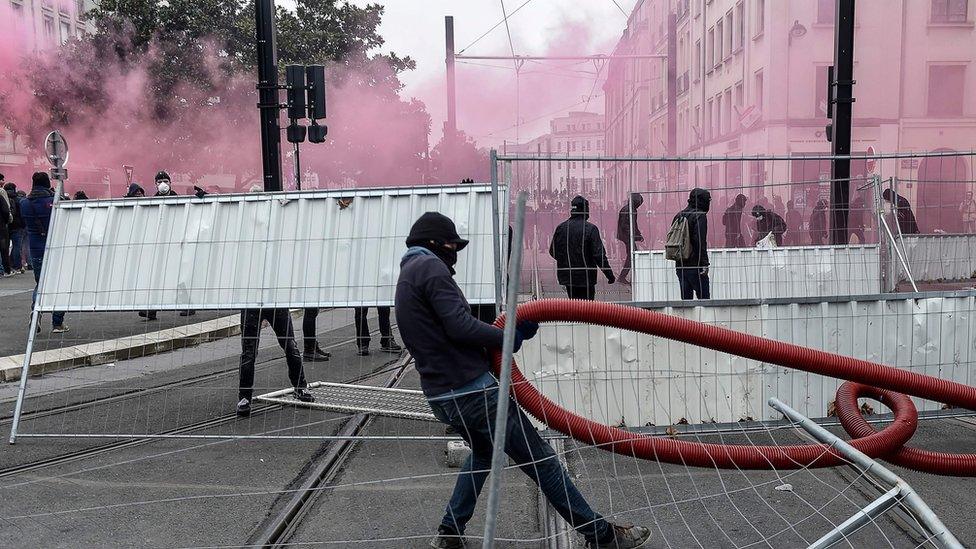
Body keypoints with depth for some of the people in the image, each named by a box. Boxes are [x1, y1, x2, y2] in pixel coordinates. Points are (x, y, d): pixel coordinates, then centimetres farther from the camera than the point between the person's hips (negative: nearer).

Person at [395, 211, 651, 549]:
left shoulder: (406, 276, 19)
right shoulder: (429, 266, -11)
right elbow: (460, 326, -22)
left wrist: (506, 331, 9)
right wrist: (509, 337, -7)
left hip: (442, 398, 10)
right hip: (472, 391, -10)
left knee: (483, 452, 32)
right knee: (540, 459, 0)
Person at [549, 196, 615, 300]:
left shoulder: (561, 228, 0)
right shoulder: (590, 229, -13)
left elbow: (552, 251, 9)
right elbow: (599, 255, -15)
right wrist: (610, 275, -7)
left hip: (566, 276, 5)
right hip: (586, 277, -4)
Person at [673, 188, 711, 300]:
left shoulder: (679, 216, 14)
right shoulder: (700, 216, -8)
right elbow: (700, 241, -16)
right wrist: (704, 263, -15)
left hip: (680, 265, 7)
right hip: (695, 265, -7)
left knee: (686, 297, 10)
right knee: (704, 297, -3)